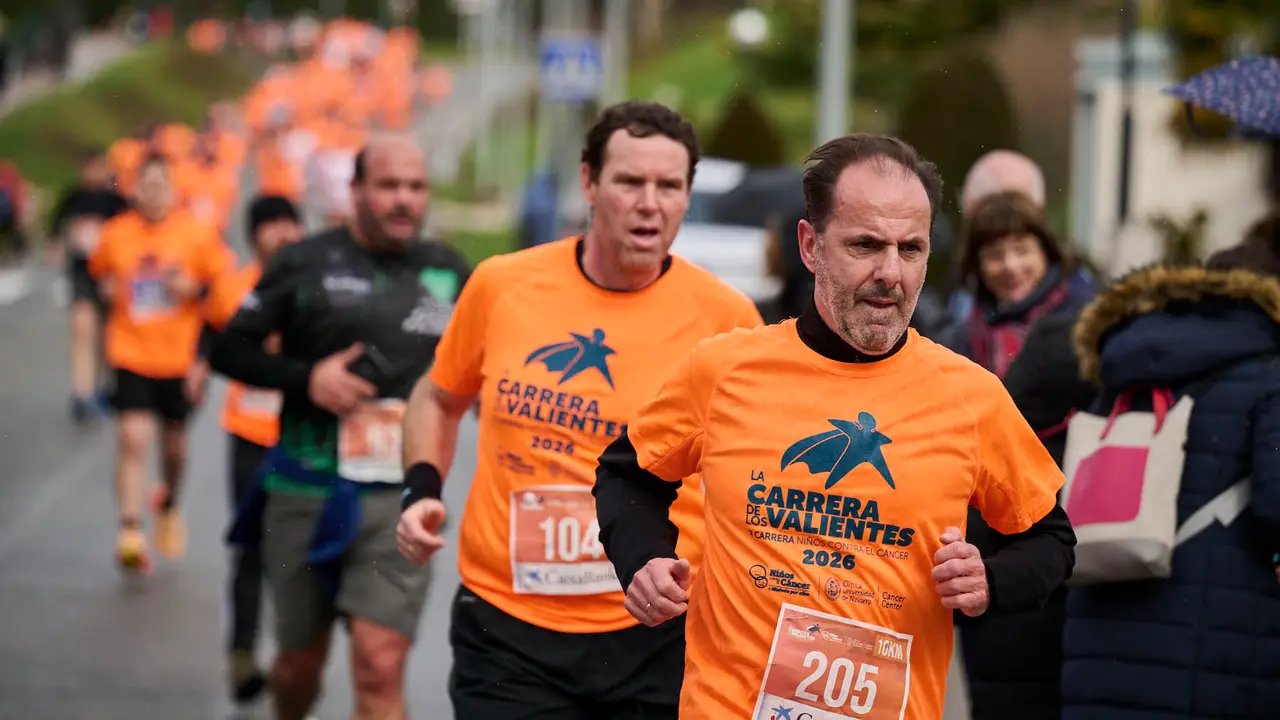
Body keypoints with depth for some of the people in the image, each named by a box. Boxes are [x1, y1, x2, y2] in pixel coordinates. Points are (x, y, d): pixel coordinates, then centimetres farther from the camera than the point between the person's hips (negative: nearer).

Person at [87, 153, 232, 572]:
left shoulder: (196, 234, -5)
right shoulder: (115, 234, -1)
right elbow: (99, 271, 18)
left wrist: (195, 287, -15)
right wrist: (109, 290, -2)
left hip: (181, 355, 1)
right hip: (130, 354, -1)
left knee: (174, 442, 16)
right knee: (133, 439, -15)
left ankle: (169, 503, 46)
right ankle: (130, 532, -16)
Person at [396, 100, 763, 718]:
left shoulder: (723, 317, -6)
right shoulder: (501, 285, -1)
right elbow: (439, 399, 18)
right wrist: (423, 492, 3)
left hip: (656, 637, -1)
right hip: (504, 623, 1)